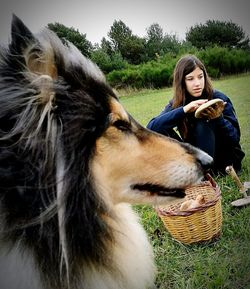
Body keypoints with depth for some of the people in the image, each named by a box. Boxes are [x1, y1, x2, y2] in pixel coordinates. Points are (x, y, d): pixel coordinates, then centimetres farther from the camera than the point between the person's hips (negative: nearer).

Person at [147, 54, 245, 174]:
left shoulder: (219, 98, -15)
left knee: (203, 124, -27)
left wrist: (218, 118, -35)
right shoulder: (176, 103, -9)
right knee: (162, 133, -16)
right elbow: (151, 127, -25)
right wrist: (183, 110, -36)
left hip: (225, 157, -2)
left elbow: (235, 137, -15)